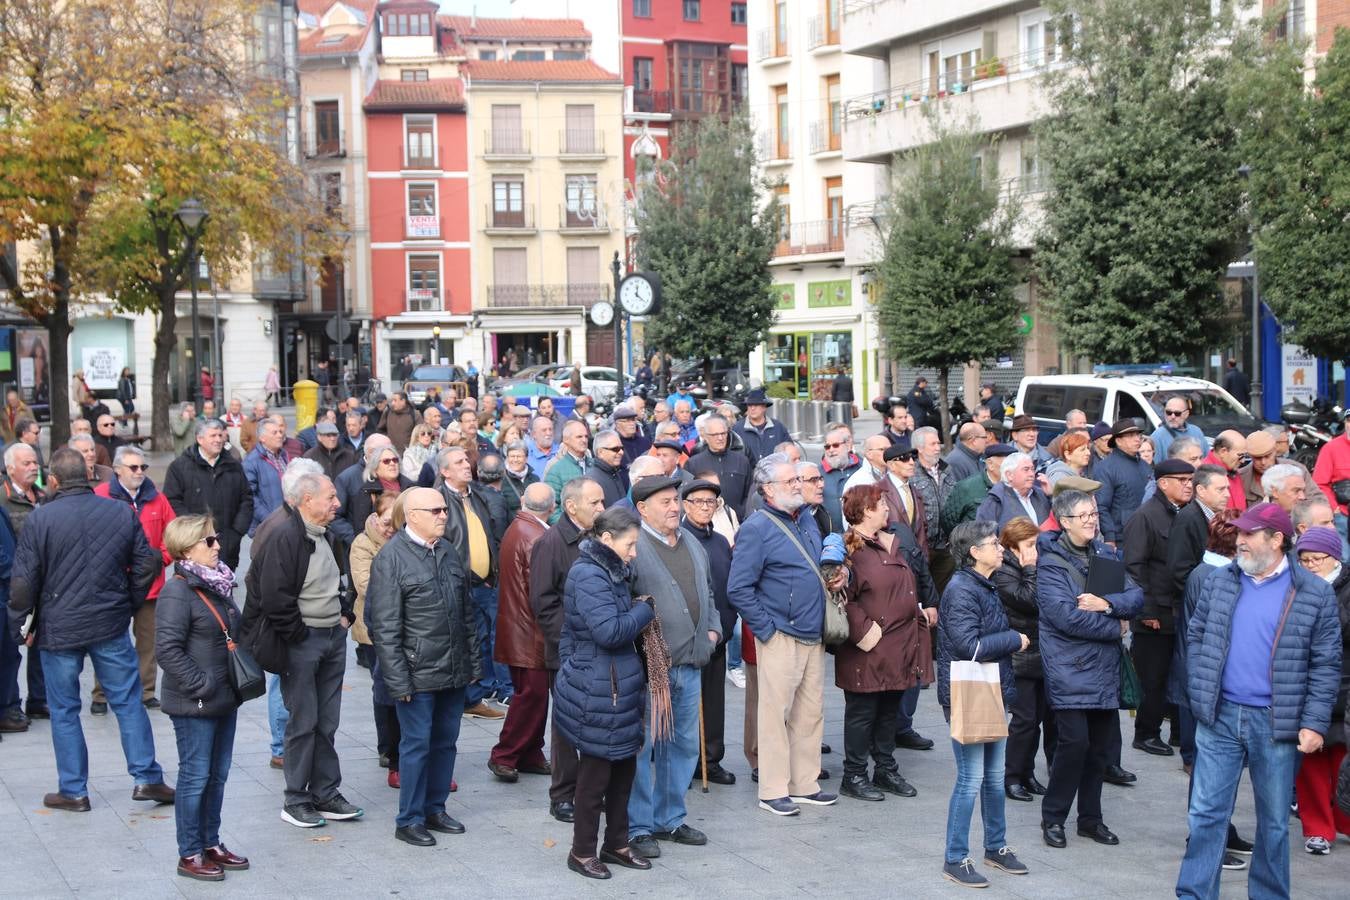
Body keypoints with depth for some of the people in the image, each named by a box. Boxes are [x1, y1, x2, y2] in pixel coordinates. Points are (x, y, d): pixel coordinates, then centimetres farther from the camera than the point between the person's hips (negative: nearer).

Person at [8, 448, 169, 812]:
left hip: (59, 629, -2)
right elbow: (147, 564, 5)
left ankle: (73, 791, 14)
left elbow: (23, 579, -8)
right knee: (128, 701, 10)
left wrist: (21, 622, 5)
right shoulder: (122, 512, -1)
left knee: (64, 710, 9)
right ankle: (147, 778, 11)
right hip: (111, 625, 2)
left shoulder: (40, 518, -10)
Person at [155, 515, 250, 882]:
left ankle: (211, 843, 29)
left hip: (224, 699, 8)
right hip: (194, 705, -8)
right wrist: (201, 685, -20)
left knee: (217, 775, 16)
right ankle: (190, 855, 12)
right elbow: (169, 650, -22)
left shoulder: (218, 584, 9)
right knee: (195, 776, 1)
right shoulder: (177, 593, -17)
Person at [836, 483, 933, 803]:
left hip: (899, 645, 9)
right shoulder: (850, 549, -15)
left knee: (889, 711, 16)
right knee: (862, 712, 0)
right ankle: (854, 777, 10)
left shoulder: (890, 544, 15)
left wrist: (918, 611, 13)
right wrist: (863, 631, -21)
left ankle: (886, 770, 26)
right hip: (870, 649, -9)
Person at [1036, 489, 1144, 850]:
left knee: (1103, 743, 9)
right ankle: (1052, 818, 7)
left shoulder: (1106, 554, 10)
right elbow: (1066, 616, -20)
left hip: (1105, 667, 6)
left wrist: (1106, 604, -18)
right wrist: (1115, 627, -10)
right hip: (1070, 668, -6)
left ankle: (1090, 818, 24)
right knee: (1075, 741, -10)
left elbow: (1136, 597, 2)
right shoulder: (1051, 562, -9)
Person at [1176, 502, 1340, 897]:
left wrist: (1314, 723, -8)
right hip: (1219, 717, 2)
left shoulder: (1314, 593, -3)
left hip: (1277, 724, -2)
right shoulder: (1219, 581, 4)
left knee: (1274, 821, 10)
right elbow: (1196, 638, 10)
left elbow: (1326, 664, -3)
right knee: (1207, 812, 4)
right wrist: (1199, 696, 0)